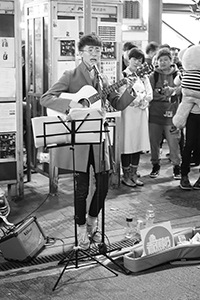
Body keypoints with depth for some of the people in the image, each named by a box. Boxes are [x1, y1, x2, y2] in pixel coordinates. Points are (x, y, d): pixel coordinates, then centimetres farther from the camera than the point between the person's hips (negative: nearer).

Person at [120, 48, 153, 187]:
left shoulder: (144, 76, 14)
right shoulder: (123, 75, -2)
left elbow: (150, 95, 5)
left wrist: (138, 98, -11)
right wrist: (142, 97, -14)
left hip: (141, 113, 5)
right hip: (128, 113, -5)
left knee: (138, 144, 8)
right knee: (127, 144, -2)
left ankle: (134, 174, 17)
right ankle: (126, 176, 8)